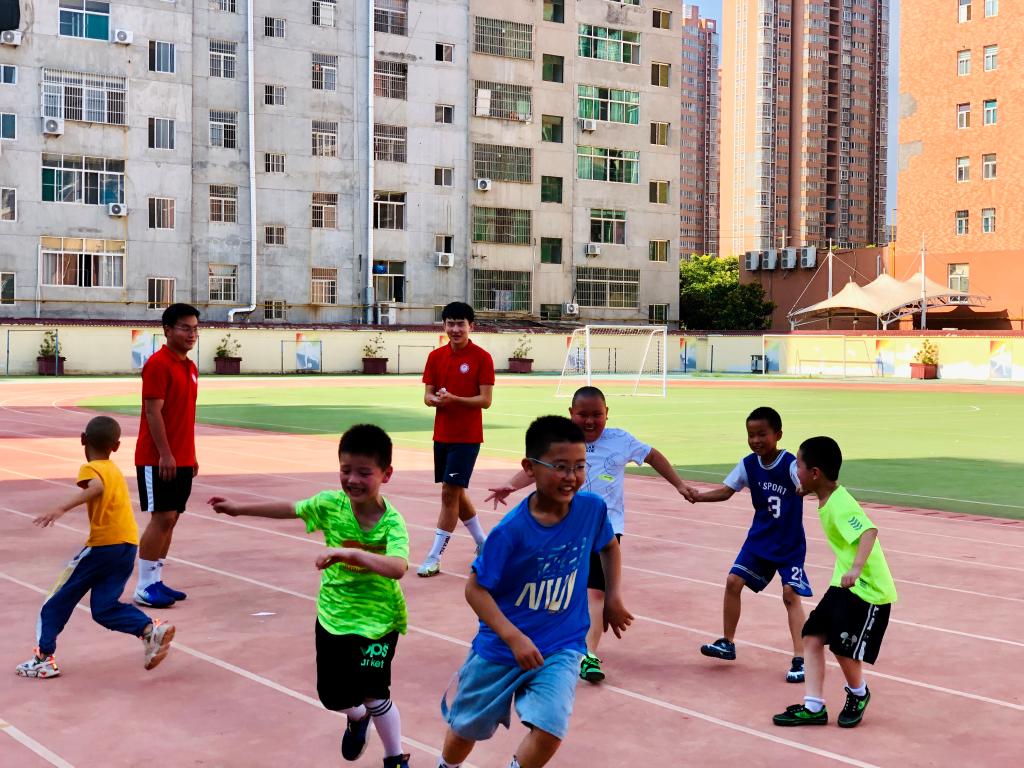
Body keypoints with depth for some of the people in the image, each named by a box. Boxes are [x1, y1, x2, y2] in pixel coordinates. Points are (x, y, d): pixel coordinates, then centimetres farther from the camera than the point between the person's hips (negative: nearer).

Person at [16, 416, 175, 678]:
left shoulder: (90, 468, -5)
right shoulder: (114, 470, 19)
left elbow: (96, 488, -28)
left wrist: (62, 508, -41)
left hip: (104, 544, -7)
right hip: (128, 546, 7)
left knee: (58, 599, 8)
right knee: (104, 608, 9)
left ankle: (44, 658, 9)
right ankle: (151, 629, -12)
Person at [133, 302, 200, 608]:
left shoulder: (190, 367, 14)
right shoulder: (158, 364, -13)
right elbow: (153, 412, -17)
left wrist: (190, 456, 18)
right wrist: (165, 454, -21)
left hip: (182, 459, 8)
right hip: (158, 459, -8)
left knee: (171, 518, 9)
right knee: (162, 518, -8)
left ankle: (155, 580, 15)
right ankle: (144, 586, -1)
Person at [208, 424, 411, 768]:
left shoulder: (392, 523, -24)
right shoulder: (330, 504, -12)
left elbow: (397, 568, -42)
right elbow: (289, 509, 6)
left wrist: (350, 552, -53)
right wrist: (239, 507, 12)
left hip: (376, 620, -4)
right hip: (332, 617, 4)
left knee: (374, 694, -8)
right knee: (333, 696, 14)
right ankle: (357, 719, 52)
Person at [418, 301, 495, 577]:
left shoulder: (482, 358, -9)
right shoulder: (435, 356, 6)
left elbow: (485, 400, -12)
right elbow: (427, 395, 6)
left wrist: (454, 399, -25)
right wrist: (435, 399, -17)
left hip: (467, 437, -6)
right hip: (442, 435, 6)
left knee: (450, 493, -8)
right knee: (455, 493, 14)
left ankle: (434, 557, -3)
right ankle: (483, 542, 34)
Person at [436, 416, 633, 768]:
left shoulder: (592, 508, -13)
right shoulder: (512, 529, -24)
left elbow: (609, 545, 11)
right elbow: (476, 588, -18)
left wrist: (613, 597, 8)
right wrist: (514, 637, -27)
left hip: (560, 648, 2)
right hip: (501, 648, -1)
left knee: (549, 729, -23)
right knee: (466, 729, 19)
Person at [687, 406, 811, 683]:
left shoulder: (790, 464, -20)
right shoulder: (748, 465, -5)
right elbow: (726, 490, 3)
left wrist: (805, 489, -60)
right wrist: (698, 496, -14)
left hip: (790, 544, -5)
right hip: (759, 539, 5)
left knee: (790, 595, -10)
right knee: (733, 581, -1)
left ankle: (800, 659, -4)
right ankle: (728, 643, 16)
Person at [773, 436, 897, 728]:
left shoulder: (841, 506, -25)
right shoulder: (829, 500, 4)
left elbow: (869, 531, -41)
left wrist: (857, 567, -53)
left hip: (868, 590, -9)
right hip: (844, 584, 9)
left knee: (844, 649, -5)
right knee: (812, 637, 3)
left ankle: (858, 695, 26)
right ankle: (813, 707, 8)